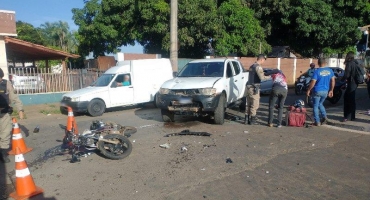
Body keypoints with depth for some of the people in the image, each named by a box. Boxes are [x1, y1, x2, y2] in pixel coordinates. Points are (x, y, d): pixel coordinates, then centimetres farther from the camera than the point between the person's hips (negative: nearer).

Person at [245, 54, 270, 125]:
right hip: (254, 88, -9)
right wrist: (269, 76, -7)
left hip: (249, 86, 9)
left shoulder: (251, 66, 15)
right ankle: (252, 120, 6)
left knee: (248, 104, 12)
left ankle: (247, 119, 17)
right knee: (255, 104, 0)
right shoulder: (258, 67, -13)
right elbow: (262, 77, -22)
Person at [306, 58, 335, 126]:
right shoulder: (330, 71, 3)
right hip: (325, 91, 5)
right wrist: (331, 90, 16)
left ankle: (317, 122, 6)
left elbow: (313, 82, -16)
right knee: (320, 104, 25)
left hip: (317, 91, -5)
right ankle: (325, 117, 12)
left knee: (315, 106, 6)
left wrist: (308, 90, -5)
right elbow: (333, 81, 6)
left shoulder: (317, 71, -14)